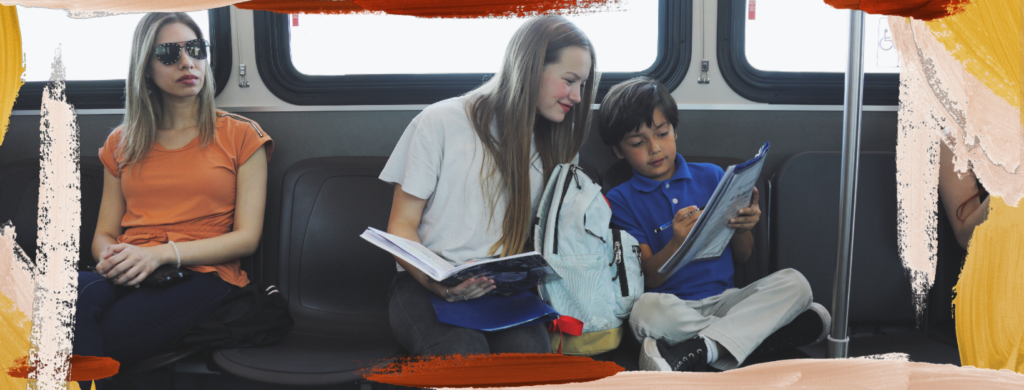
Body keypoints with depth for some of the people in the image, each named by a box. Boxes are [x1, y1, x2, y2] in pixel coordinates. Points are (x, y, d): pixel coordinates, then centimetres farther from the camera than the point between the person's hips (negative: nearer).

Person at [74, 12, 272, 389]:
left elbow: (246, 238, 3)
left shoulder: (240, 136, 13)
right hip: (127, 279, 4)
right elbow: (104, 234, 21)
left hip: (202, 275, -4)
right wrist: (109, 258, -7)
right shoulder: (121, 143, 23)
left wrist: (161, 253, -11)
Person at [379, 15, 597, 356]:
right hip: (426, 286, -3)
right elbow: (402, 226, 0)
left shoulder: (551, 147, 18)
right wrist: (436, 282, -20)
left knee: (530, 348, -32)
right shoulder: (441, 122, 1)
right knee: (464, 352, -36)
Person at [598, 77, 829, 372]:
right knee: (646, 309, -37)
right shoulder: (621, 200, 4)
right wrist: (677, 242, -24)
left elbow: (742, 256, 16)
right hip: (672, 306, -4)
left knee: (794, 282, -20)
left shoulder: (712, 177, 12)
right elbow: (647, 278, -5)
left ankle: (699, 350, -31)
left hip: (724, 300, 4)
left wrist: (743, 229, -8)